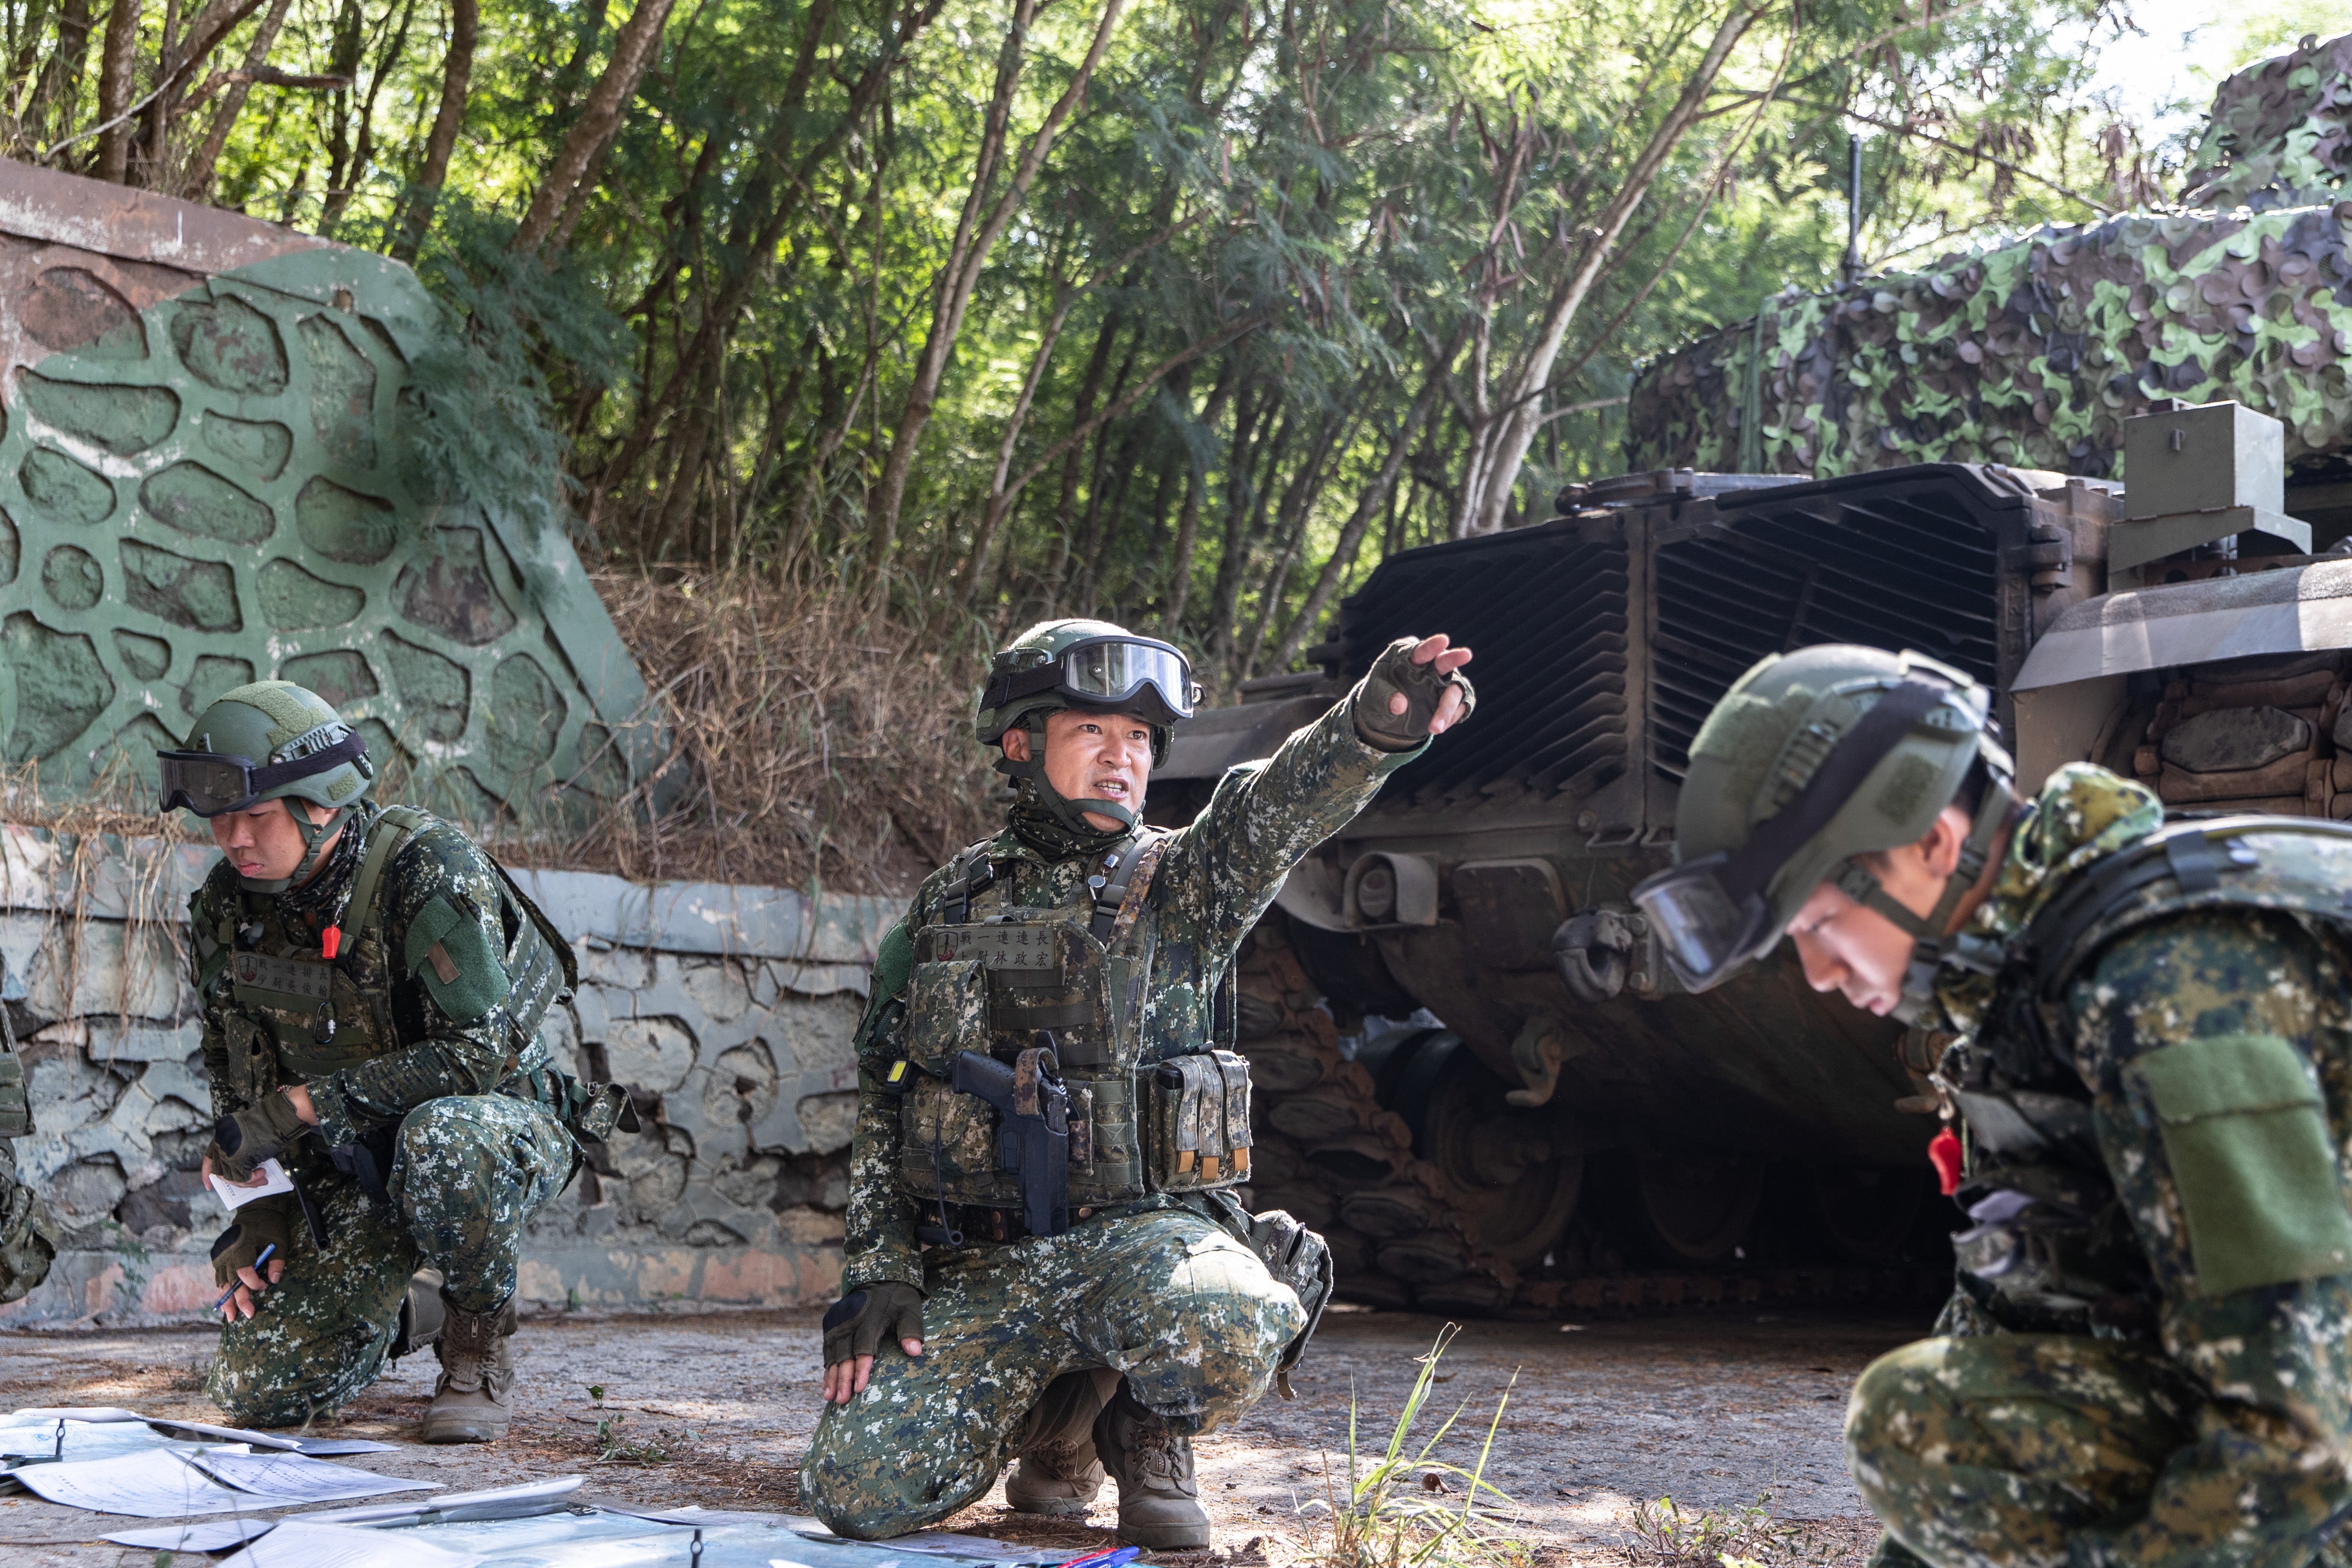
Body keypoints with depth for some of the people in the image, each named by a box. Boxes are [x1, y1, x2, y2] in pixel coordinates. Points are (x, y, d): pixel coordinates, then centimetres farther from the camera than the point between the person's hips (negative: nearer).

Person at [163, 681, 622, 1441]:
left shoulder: (427, 867, -24)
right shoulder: (228, 905, -4)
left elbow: (481, 1052, -29)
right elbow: (237, 1074, 9)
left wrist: (305, 1104, -29)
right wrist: (256, 1214, -2)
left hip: (503, 1125, -5)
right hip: (353, 1159, 6)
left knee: (439, 1139, -42)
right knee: (261, 1391, -7)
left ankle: (482, 1347, -15)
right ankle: (412, 1316, 25)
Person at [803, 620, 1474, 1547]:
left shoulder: (1180, 886, 4)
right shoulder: (948, 907, 11)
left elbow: (1279, 808, -18)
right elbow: (881, 1105, 13)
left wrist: (1377, 722, -40)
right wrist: (879, 1271, 1)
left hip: (1140, 1232, -2)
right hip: (977, 1267, 2)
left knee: (1230, 1330, -37)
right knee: (858, 1493, -13)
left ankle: (1150, 1435, 1)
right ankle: (1061, 1413, 18)